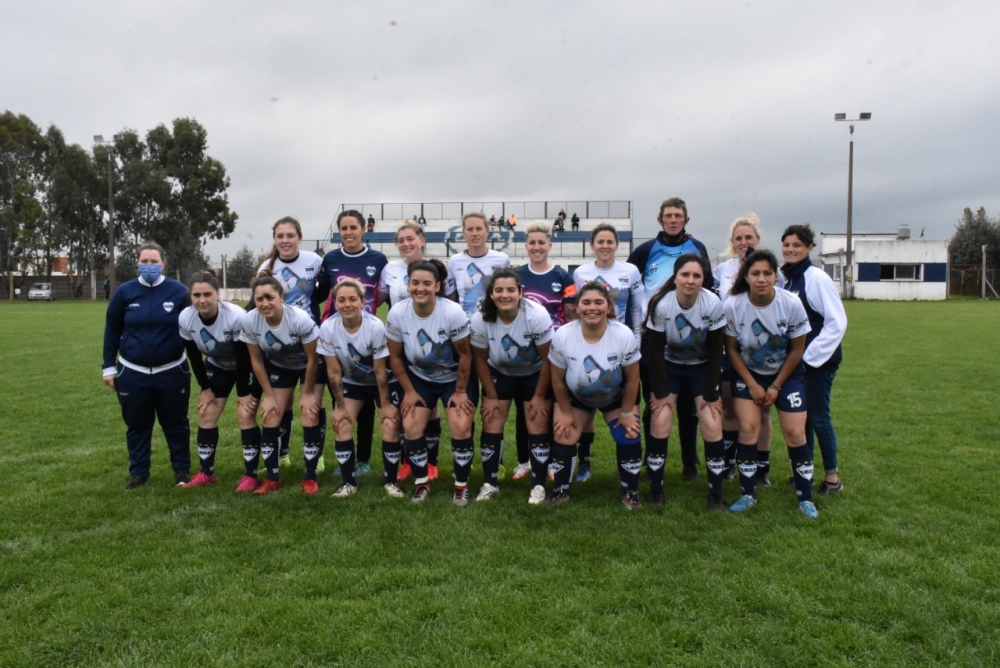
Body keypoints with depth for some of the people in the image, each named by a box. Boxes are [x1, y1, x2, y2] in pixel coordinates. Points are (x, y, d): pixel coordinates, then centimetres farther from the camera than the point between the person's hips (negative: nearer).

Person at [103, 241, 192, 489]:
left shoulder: (179, 291, -6)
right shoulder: (124, 292, -3)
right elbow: (112, 330, 5)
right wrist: (109, 366, 3)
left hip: (172, 371, -1)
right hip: (132, 372, 1)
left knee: (175, 423, 11)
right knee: (137, 425, 12)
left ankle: (182, 469, 24)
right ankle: (138, 472, 26)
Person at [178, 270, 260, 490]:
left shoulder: (236, 317, -36)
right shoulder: (185, 318, -21)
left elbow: (243, 358, -26)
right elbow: (194, 357, -7)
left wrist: (244, 393, -19)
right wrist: (206, 388, -3)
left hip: (247, 368, -5)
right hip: (217, 367, 5)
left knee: (245, 415, -11)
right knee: (206, 414, 2)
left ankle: (250, 475, -2)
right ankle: (206, 472, 16)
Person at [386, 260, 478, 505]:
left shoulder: (453, 313, -28)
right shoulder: (396, 314, -21)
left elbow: (465, 354, -16)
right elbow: (395, 356, -7)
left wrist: (460, 391, -10)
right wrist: (409, 391, -4)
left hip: (455, 378, -2)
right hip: (419, 378, 2)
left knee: (461, 428, -15)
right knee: (411, 427, -9)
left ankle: (461, 485, 6)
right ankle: (421, 483, 13)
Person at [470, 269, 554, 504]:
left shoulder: (537, 315, -31)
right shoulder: (480, 320, -25)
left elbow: (548, 359, -19)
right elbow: (481, 361, -9)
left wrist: (539, 396, -14)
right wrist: (491, 396, -5)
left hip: (535, 374, -2)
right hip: (499, 374, 2)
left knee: (537, 427, -8)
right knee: (491, 426, -2)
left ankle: (539, 485, 6)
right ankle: (490, 483, 12)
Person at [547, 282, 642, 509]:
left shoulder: (624, 335, -32)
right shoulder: (562, 336, -30)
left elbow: (632, 379, -16)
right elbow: (558, 380, -14)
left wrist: (627, 413, -8)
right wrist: (565, 412, -6)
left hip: (616, 397, 0)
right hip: (575, 397, 1)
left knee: (629, 437, -6)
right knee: (563, 438, -3)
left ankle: (630, 493, 15)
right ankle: (561, 490, 19)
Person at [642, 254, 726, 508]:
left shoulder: (714, 305, -23)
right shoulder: (660, 304, -25)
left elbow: (716, 352, -14)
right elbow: (655, 351, -16)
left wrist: (711, 394, -12)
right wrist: (660, 392, -14)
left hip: (703, 368, 1)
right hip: (668, 367, 0)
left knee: (712, 426, -10)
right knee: (660, 424, -11)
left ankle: (716, 495, 3)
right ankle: (655, 491, 4)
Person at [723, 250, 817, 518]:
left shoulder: (792, 304, -22)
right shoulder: (732, 306, -22)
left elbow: (797, 349, -9)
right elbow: (732, 349, -8)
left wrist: (776, 387, -7)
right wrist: (752, 385, -9)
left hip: (787, 373, 0)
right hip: (748, 373, 0)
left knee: (795, 433, -6)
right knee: (748, 428, -11)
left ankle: (805, 498, 11)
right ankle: (748, 494, 5)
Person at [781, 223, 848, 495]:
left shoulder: (816, 277, -13)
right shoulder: (787, 278, 8)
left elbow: (837, 322, -16)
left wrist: (810, 355, -15)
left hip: (819, 360, -7)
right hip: (795, 359, 7)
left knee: (818, 417, -1)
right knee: (800, 416, 12)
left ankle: (832, 476, 13)